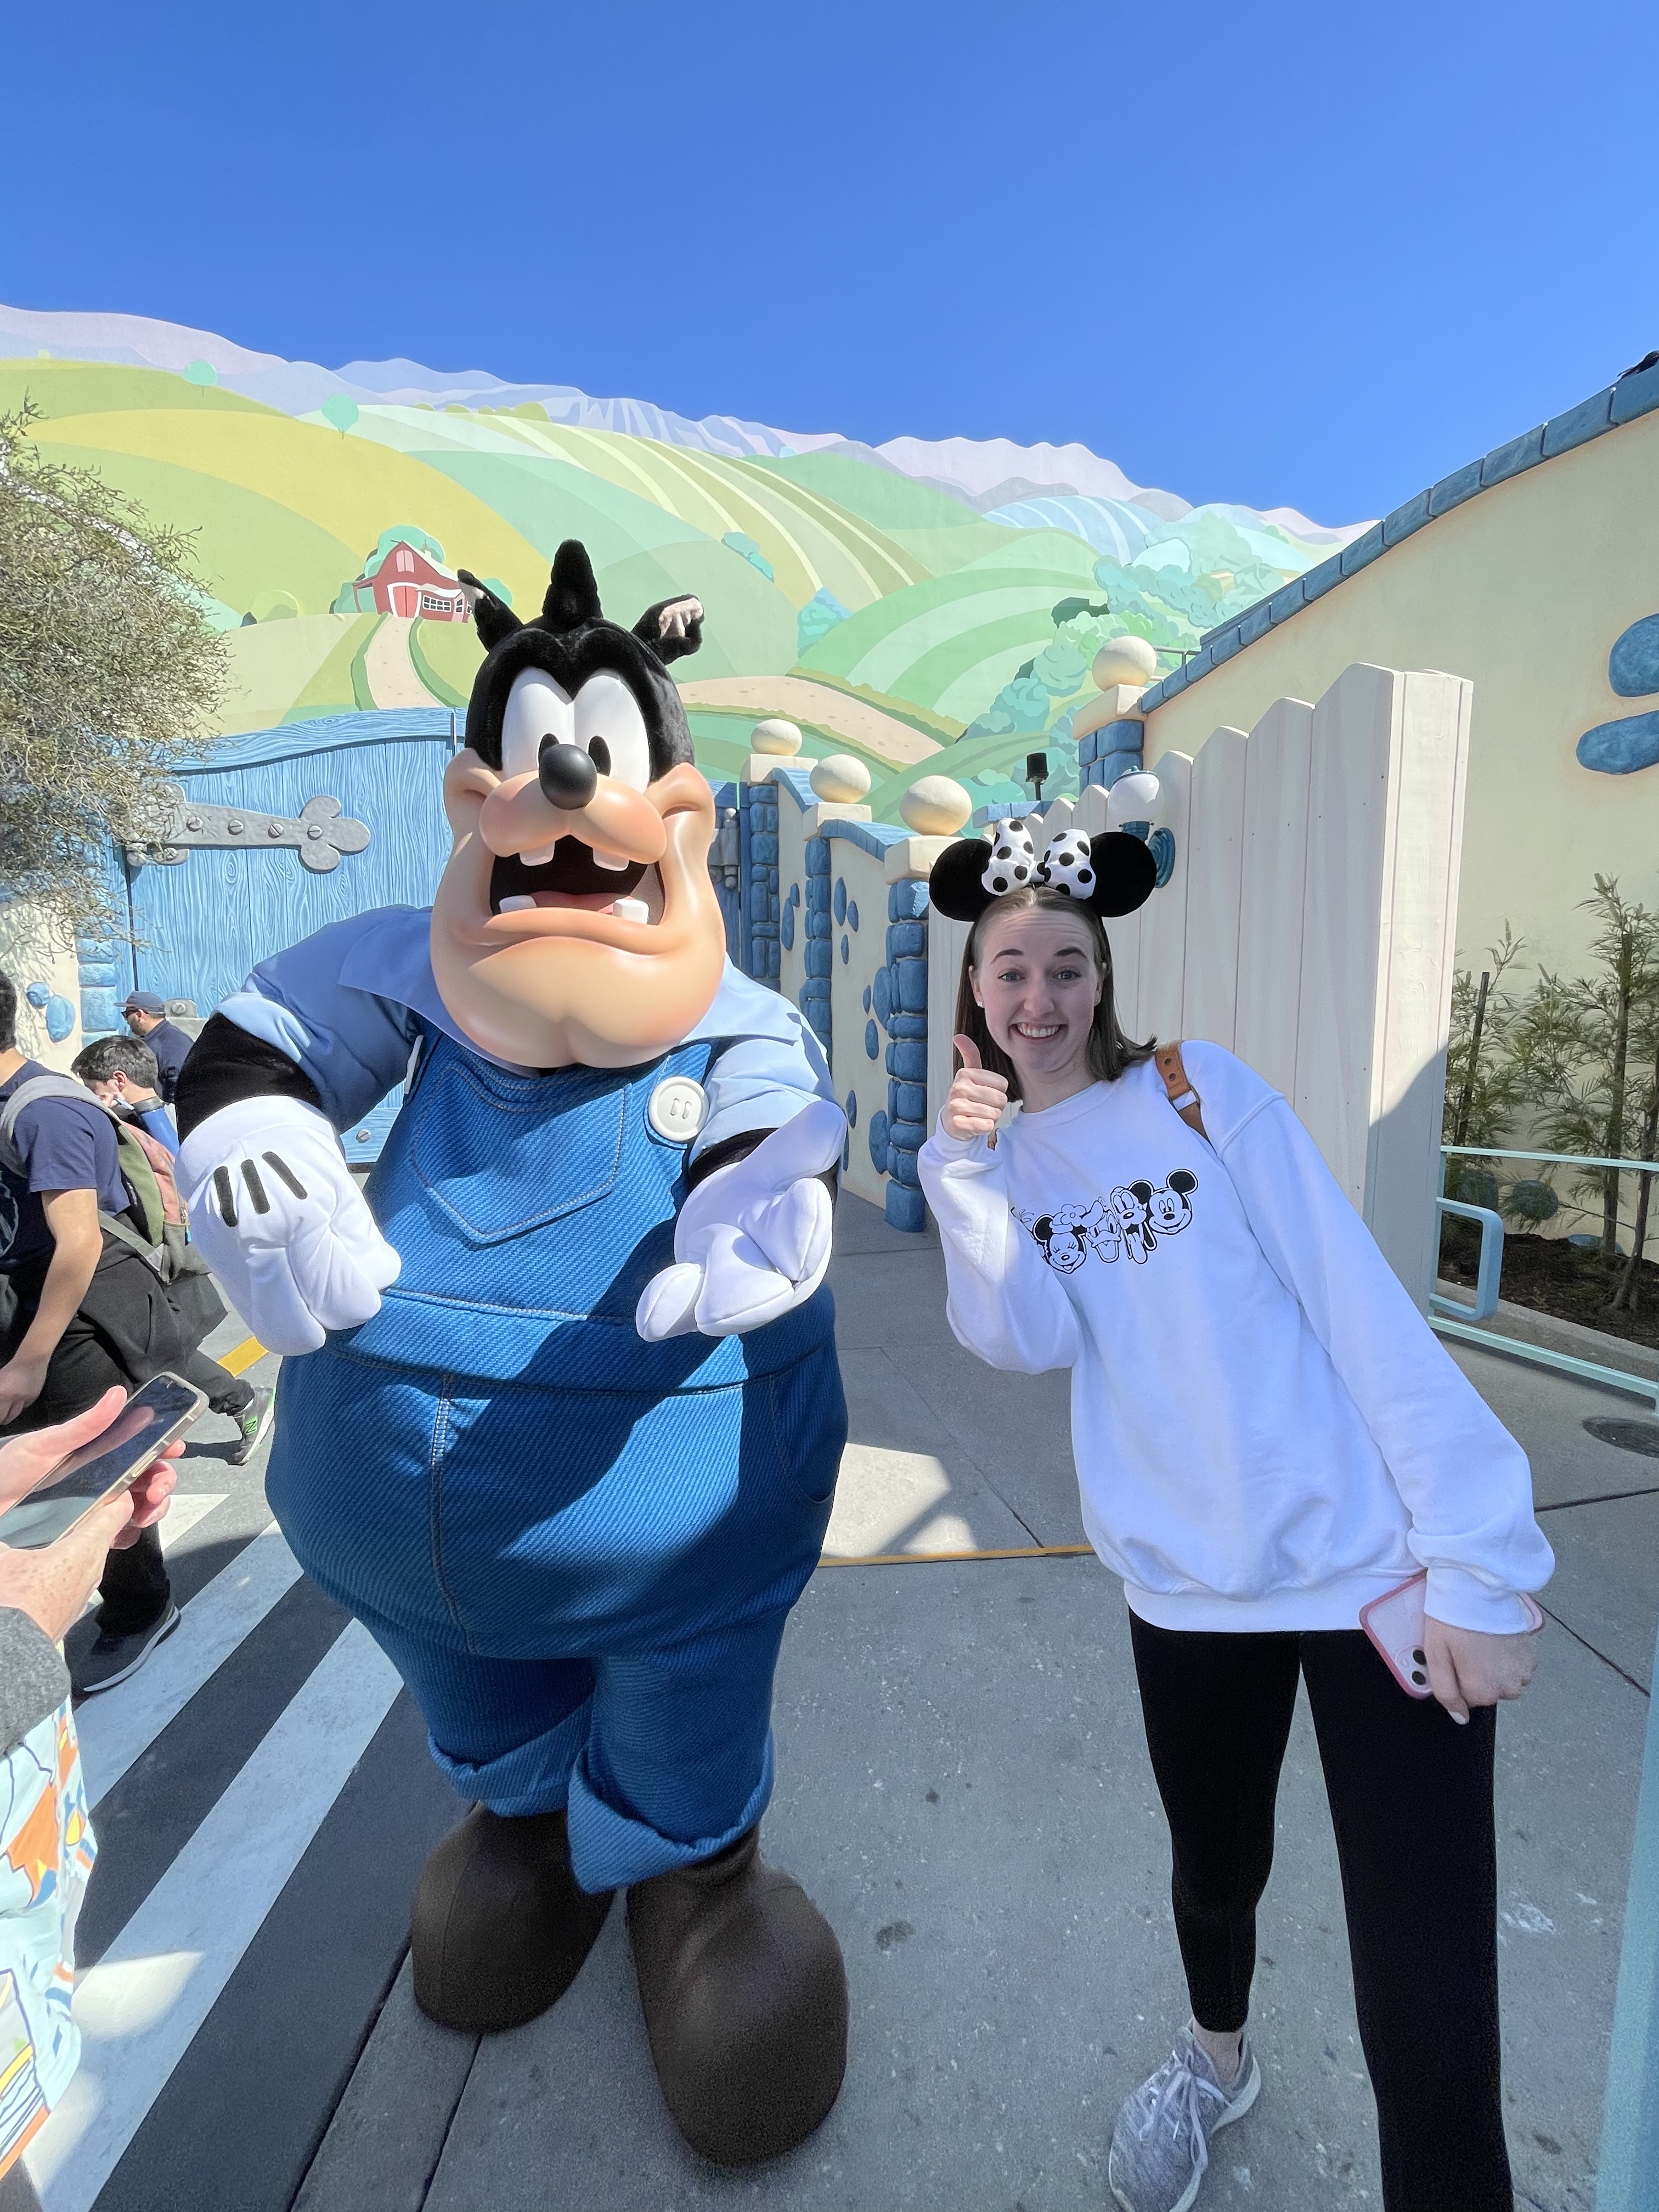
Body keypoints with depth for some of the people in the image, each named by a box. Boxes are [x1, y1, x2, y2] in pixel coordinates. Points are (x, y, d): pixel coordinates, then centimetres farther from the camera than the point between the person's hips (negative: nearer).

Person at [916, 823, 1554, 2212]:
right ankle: (1218, 2062, 59)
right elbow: (1028, 1342, -11)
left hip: (1375, 1567, -3)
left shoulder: (1204, 1090, -7)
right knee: (1215, 1876, 27)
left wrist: (1477, 1565, -13)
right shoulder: (991, 1153, 3)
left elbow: (1362, 1306, -10)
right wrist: (966, 1168, -21)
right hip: (1191, 1585, 4)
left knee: (1430, 2043, -3)